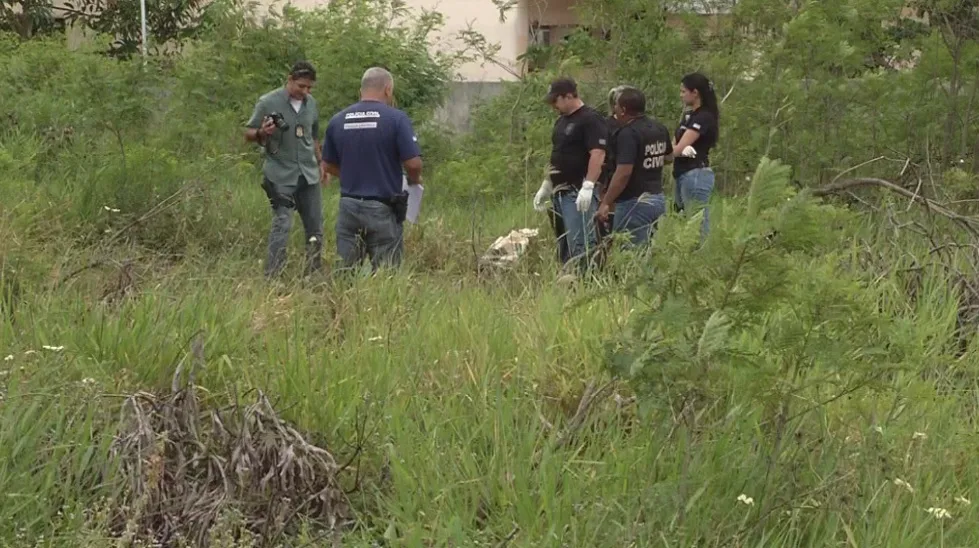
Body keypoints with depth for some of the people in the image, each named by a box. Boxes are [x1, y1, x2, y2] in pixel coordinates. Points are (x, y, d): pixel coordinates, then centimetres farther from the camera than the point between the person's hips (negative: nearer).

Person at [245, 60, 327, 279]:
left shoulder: (311, 104, 10)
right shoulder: (268, 102, -6)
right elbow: (248, 134, -1)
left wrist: (320, 164, 24)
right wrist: (262, 133, -22)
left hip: (309, 175, 6)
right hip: (281, 176, -5)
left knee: (315, 228, 7)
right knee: (282, 224, -14)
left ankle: (314, 275, 19)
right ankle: (271, 277, -11)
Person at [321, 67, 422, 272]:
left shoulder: (337, 121, 4)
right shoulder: (396, 118, -9)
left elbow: (328, 166, 12)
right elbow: (413, 163, -13)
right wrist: (414, 179, 9)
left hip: (349, 207, 4)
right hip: (383, 209, -4)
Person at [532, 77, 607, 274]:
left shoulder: (590, 119, -10)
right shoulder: (562, 121, 19)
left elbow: (598, 154, -19)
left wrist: (588, 186, -26)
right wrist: (546, 186, 24)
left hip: (578, 193, -10)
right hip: (559, 192, 10)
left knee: (579, 245, -13)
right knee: (564, 246, 11)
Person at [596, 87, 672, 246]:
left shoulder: (628, 134, -19)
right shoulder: (660, 129, 9)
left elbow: (623, 173, -24)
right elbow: (669, 157, 25)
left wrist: (605, 203, -20)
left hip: (635, 203, -9)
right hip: (658, 199, 9)